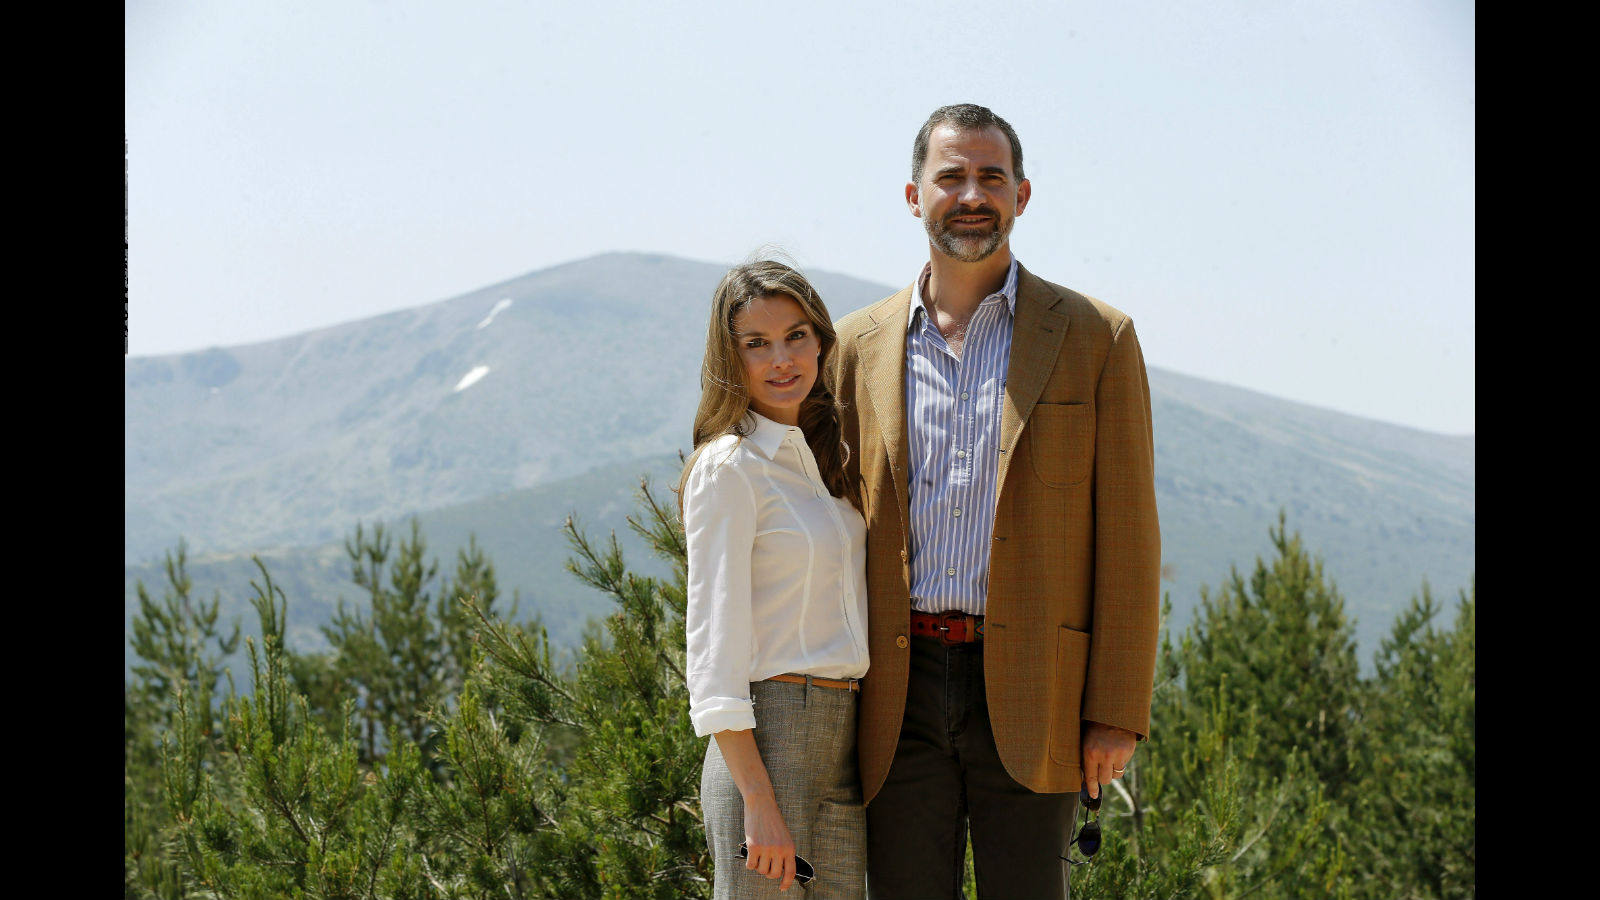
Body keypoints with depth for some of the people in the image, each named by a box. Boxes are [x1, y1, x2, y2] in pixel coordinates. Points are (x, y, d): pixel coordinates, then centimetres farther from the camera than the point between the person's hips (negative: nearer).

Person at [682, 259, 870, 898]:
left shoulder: (826, 456, 14)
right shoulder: (729, 468, -10)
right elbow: (714, 644, -14)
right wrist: (759, 801, -19)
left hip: (846, 736, 8)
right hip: (766, 739, -7)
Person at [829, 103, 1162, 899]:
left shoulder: (1095, 339, 2)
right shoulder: (861, 347, 10)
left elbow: (1126, 536, 0)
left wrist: (1118, 711, -6)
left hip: (1028, 700, -2)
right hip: (901, 697, 2)